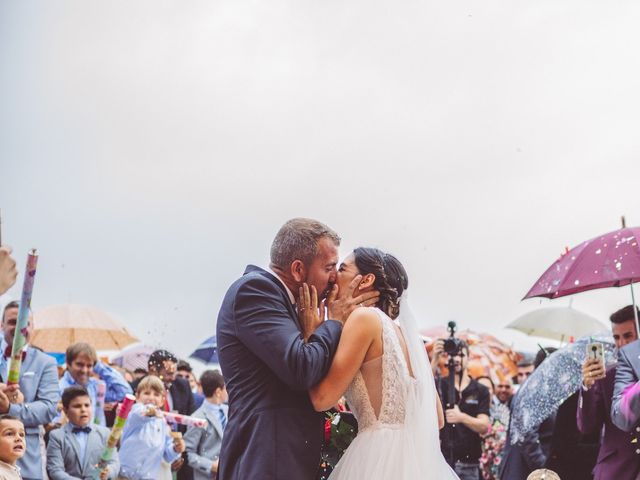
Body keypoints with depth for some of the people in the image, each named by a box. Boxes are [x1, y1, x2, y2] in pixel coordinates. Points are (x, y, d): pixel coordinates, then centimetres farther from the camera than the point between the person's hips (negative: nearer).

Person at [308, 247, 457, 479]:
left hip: (383, 457, -8)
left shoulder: (365, 317, -7)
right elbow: (436, 418, 17)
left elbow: (322, 398, -12)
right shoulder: (401, 330, 17)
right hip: (416, 458, 8)